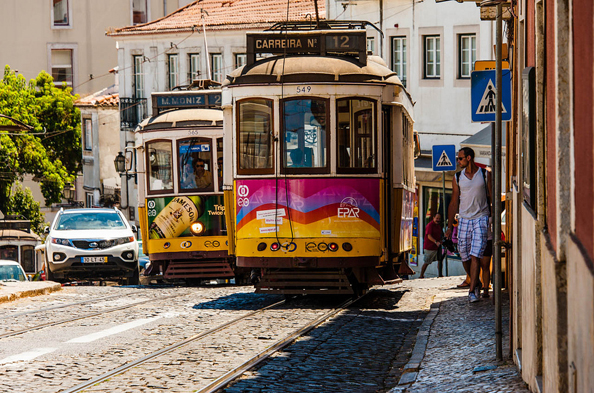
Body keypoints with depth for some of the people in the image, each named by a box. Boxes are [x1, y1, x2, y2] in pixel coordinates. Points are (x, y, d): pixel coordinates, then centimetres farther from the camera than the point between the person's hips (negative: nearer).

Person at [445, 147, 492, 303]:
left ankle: (472, 291, -15)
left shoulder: (485, 175, 1)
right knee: (465, 257, 4)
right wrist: (449, 226, 6)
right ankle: (476, 283, 29)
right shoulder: (457, 178, 7)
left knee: (475, 256, -14)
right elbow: (454, 203, 10)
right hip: (464, 220, 3)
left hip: (481, 219, -3)